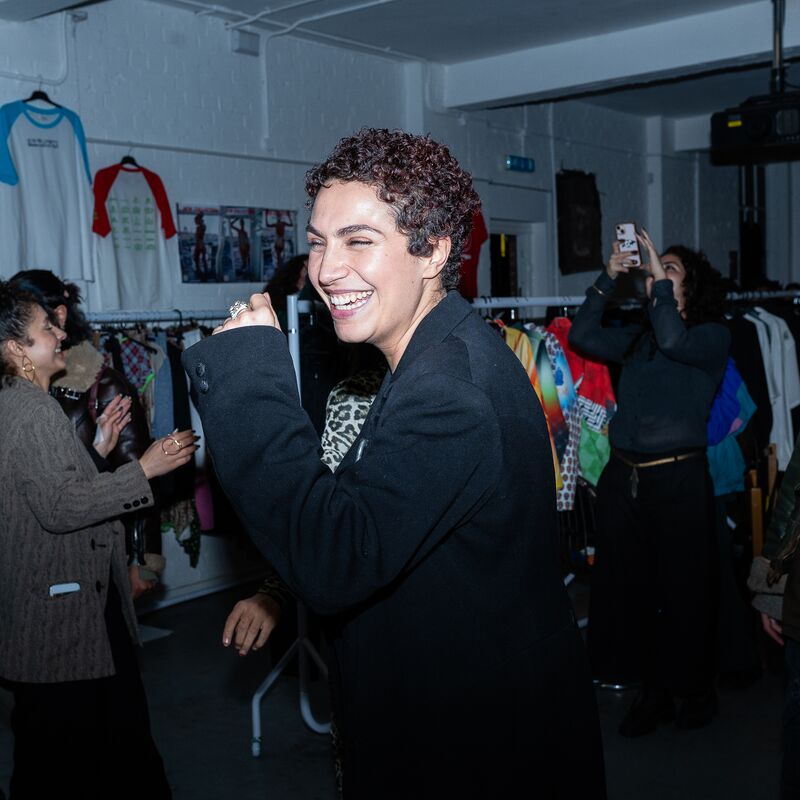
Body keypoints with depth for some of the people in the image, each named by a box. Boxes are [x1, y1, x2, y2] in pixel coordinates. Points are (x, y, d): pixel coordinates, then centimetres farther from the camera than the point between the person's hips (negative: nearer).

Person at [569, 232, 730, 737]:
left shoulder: (713, 336, 1)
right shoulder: (638, 338, 15)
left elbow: (674, 341, -19)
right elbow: (583, 336, 5)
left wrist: (660, 279, -11)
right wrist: (610, 279, 1)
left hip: (680, 479, -5)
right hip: (624, 477, 5)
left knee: (685, 589, 4)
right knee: (629, 586, 9)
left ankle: (696, 691, 23)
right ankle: (654, 691, 24)